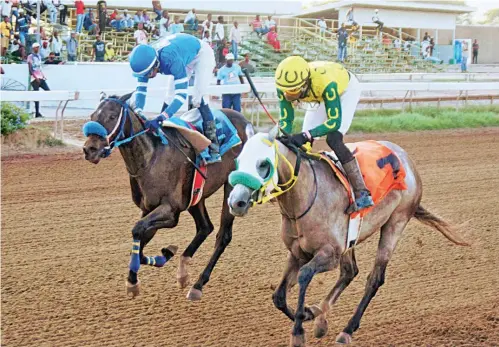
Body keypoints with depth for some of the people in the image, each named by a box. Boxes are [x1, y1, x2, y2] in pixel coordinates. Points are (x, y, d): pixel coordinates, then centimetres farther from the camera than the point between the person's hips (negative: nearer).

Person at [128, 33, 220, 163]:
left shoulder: (171, 60, -44)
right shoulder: (146, 60, -23)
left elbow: (182, 94, -45)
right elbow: (141, 89, -17)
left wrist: (160, 118, -54)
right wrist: (138, 111, -36)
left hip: (202, 53, -8)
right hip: (186, 57, 8)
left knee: (198, 99, -20)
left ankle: (214, 150, -21)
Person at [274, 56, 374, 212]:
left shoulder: (325, 83, -45)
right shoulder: (284, 87, -30)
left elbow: (335, 121, -42)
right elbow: (285, 119, -20)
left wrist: (306, 135, -53)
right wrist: (283, 139, -40)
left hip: (347, 88, -6)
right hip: (321, 94, 6)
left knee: (333, 139, -23)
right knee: (304, 143, -3)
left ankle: (362, 195, -22)